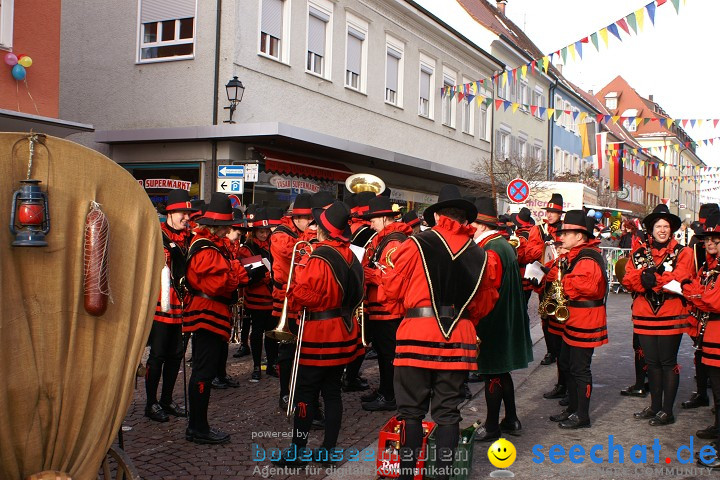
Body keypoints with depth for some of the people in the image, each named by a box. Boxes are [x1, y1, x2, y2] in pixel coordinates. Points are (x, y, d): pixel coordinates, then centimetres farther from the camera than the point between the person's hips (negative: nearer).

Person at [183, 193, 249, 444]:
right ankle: (198, 428, 5)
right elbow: (217, 283, -26)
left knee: (203, 371, 16)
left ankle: (197, 425, 25)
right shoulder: (206, 250, -18)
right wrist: (243, 275, -15)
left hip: (208, 316, 11)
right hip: (208, 315, -11)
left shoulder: (211, 245, 16)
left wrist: (240, 271, 1)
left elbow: (224, 271, 17)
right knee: (204, 373, -4)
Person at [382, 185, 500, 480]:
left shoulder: (417, 245, -6)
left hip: (418, 337, -3)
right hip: (460, 339, 3)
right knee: (448, 411, 12)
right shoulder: (480, 256, 6)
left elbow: (392, 290, -1)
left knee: (411, 410, 7)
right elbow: (486, 303, 10)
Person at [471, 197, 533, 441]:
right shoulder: (504, 245, 12)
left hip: (493, 324, -10)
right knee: (501, 372, 18)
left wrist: (477, 324, -19)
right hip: (507, 320, 10)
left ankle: (491, 427, 10)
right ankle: (511, 420, 28)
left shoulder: (491, 250, -20)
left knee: (493, 375, 0)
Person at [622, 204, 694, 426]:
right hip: (645, 316, 4)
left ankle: (667, 411, 11)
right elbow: (628, 280, -2)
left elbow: (679, 279, -15)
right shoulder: (639, 254, 10)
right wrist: (644, 277, -21)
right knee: (652, 363, 13)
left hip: (671, 316, -3)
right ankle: (655, 406, 26)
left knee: (668, 363, 2)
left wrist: (652, 279, -23)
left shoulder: (682, 253, 1)